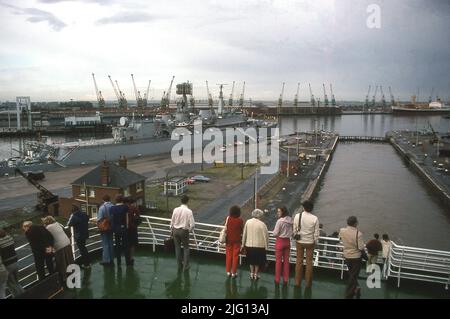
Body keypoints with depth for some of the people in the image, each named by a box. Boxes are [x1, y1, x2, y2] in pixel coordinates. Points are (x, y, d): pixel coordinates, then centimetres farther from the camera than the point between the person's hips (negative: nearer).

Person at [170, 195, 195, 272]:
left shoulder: (176, 210, -7)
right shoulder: (189, 211, -16)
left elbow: (172, 221, 1)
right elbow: (192, 224, -16)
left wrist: (172, 230, 15)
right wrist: (189, 229, 4)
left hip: (176, 230, 3)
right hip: (184, 231, -3)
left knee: (177, 247, 15)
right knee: (186, 248, 13)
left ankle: (179, 265, 25)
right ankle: (185, 266, 14)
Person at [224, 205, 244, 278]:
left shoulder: (228, 218, -9)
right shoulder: (240, 220, -13)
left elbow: (225, 228, -1)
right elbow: (242, 230, -4)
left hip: (229, 239, 2)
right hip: (237, 240, -1)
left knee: (228, 255, 12)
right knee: (235, 256, 8)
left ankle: (228, 271, 19)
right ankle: (233, 272, 13)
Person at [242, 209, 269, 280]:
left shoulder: (248, 222, -5)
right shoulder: (262, 224, -14)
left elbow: (244, 234, 1)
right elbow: (266, 236, -11)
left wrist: (243, 244, 10)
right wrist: (266, 246, -1)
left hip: (249, 245, 3)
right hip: (259, 245, -3)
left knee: (251, 261, 20)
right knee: (258, 261, 15)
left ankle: (252, 274, 25)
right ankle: (256, 274, 21)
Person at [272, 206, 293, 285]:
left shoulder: (280, 221, -16)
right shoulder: (290, 221, 1)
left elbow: (275, 233, -13)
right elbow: (292, 233, 8)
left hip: (280, 241, -5)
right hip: (287, 241, 6)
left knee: (278, 261, 3)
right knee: (286, 261, 11)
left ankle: (277, 279, 10)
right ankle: (285, 279, 17)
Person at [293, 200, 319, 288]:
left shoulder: (297, 216, -11)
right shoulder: (315, 218, -15)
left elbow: (295, 229, -3)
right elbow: (316, 232, -8)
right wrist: (315, 242, 7)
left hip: (299, 241, 1)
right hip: (310, 242, -1)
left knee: (299, 261, 12)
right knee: (309, 262, 10)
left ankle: (297, 282, 18)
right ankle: (308, 283, 17)